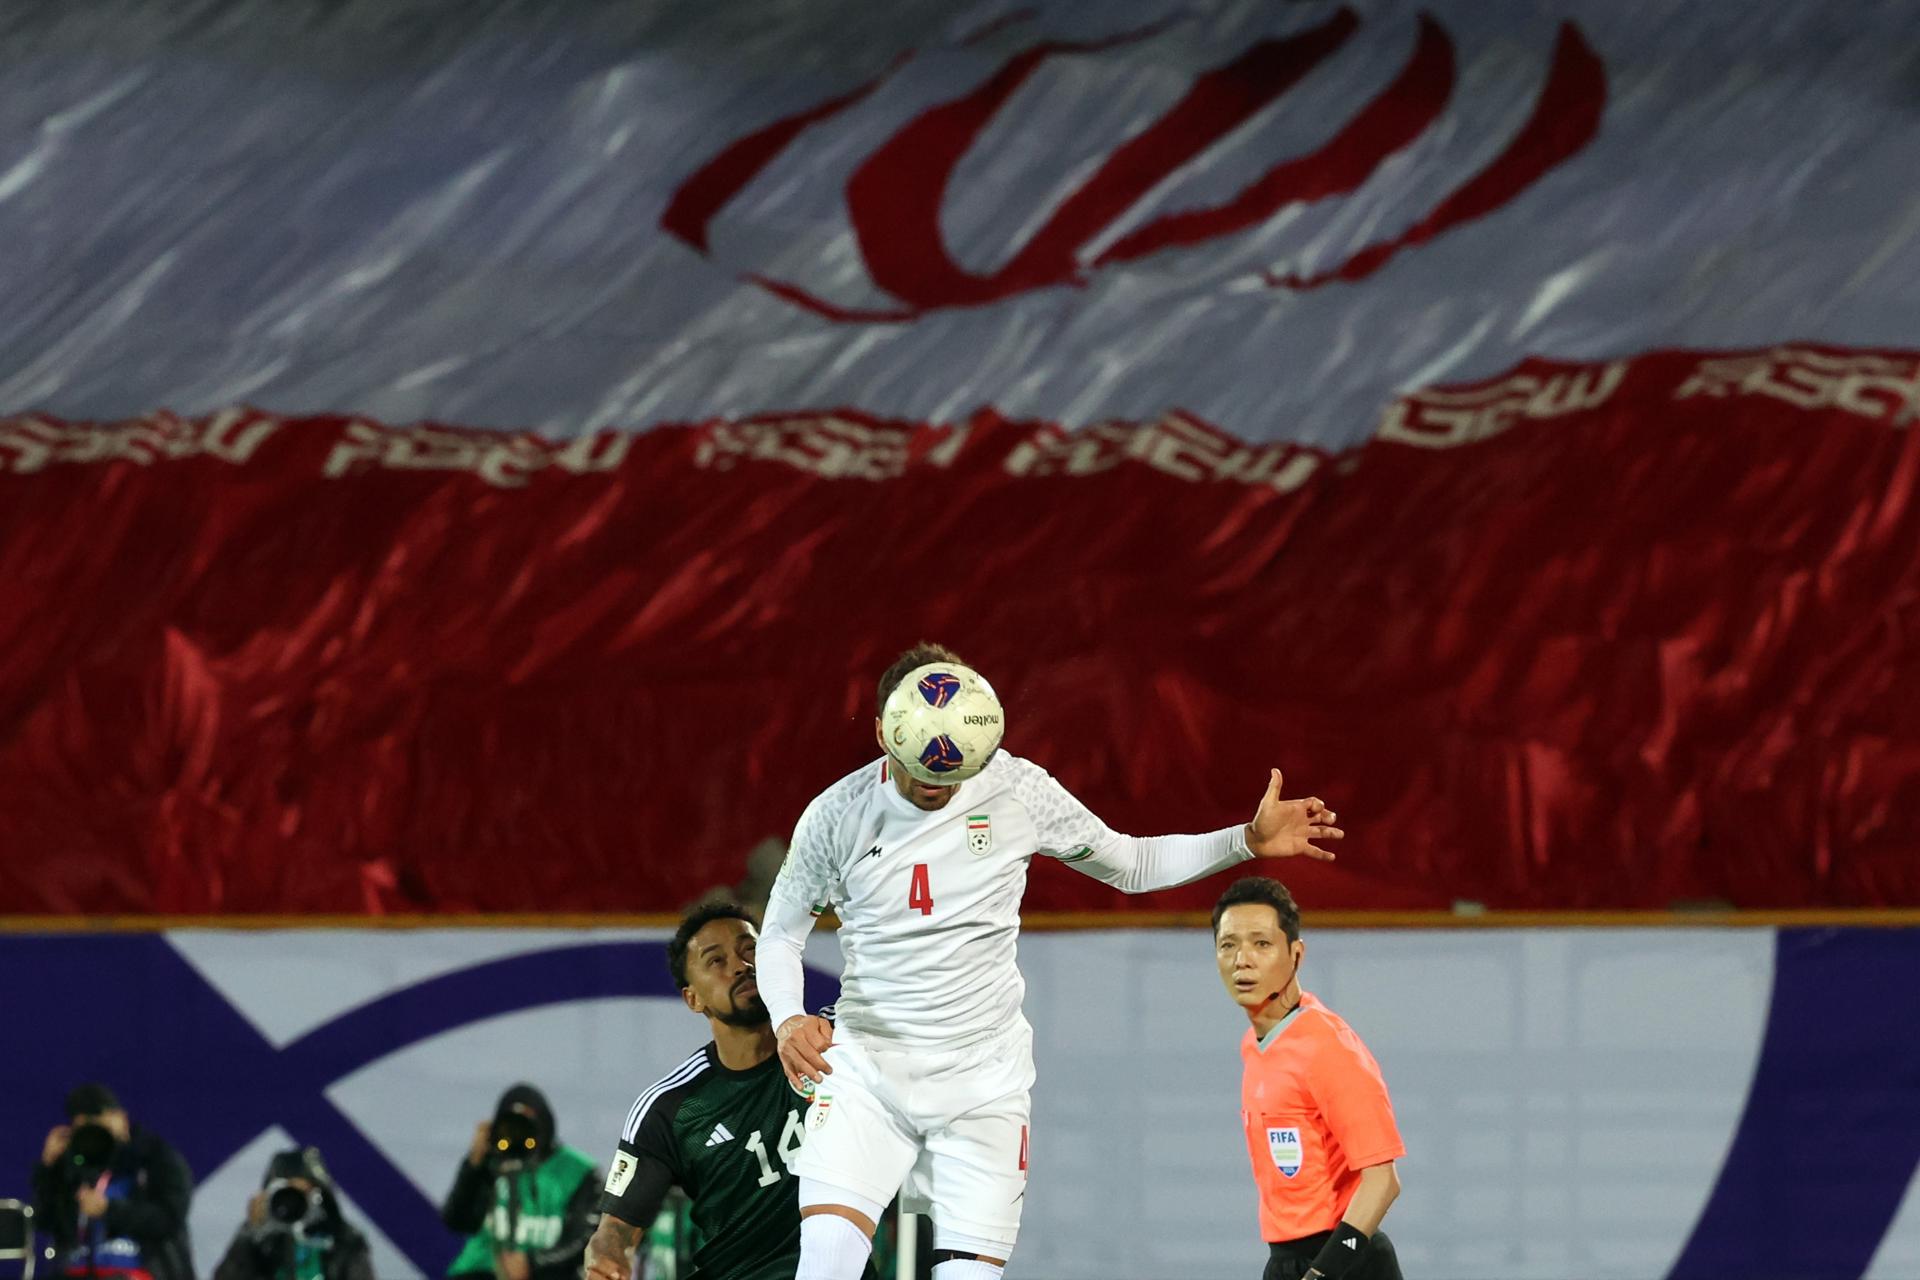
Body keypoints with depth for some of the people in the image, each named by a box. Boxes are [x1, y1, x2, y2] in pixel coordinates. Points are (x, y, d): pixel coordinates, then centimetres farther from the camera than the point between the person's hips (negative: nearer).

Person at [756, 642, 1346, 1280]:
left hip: (982, 1077, 1)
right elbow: (780, 932, 7)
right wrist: (789, 1020, -13)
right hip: (864, 1065, -1)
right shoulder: (837, 814, -7)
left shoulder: (1018, 790, -5)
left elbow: (1131, 864, 9)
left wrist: (1249, 841, -4)